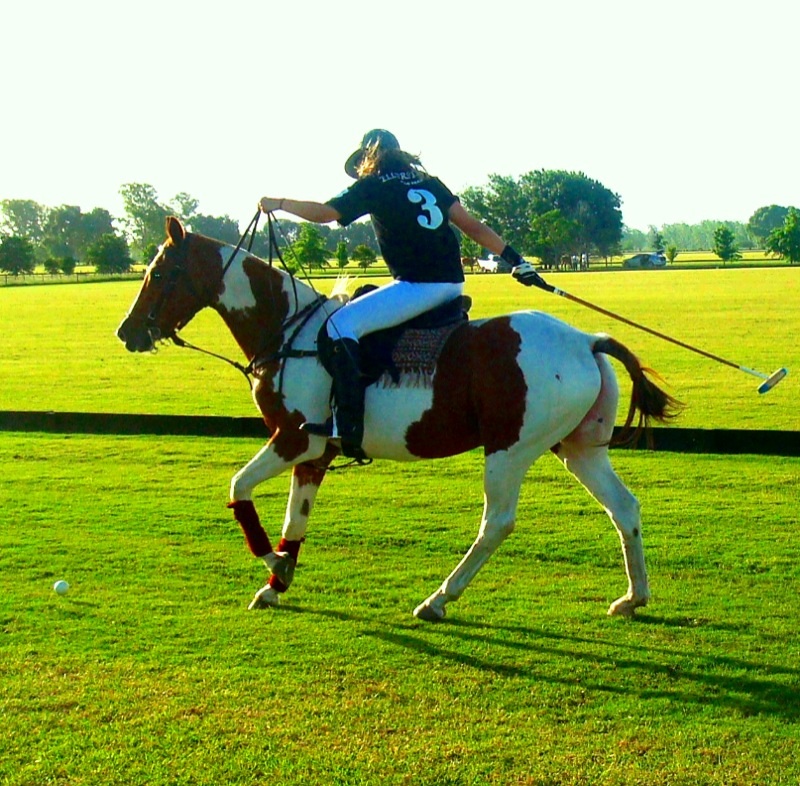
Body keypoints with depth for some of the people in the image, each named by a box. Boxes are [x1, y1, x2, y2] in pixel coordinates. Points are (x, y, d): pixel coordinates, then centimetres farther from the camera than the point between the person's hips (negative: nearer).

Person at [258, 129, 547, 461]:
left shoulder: (373, 186, 2)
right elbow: (470, 224, 16)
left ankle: (347, 426, -23)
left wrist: (278, 204, 13)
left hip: (419, 285, -8)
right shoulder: (429, 183, 20)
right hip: (453, 284, 8)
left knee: (342, 323, -9)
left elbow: (323, 213, -2)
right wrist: (514, 259, 16)